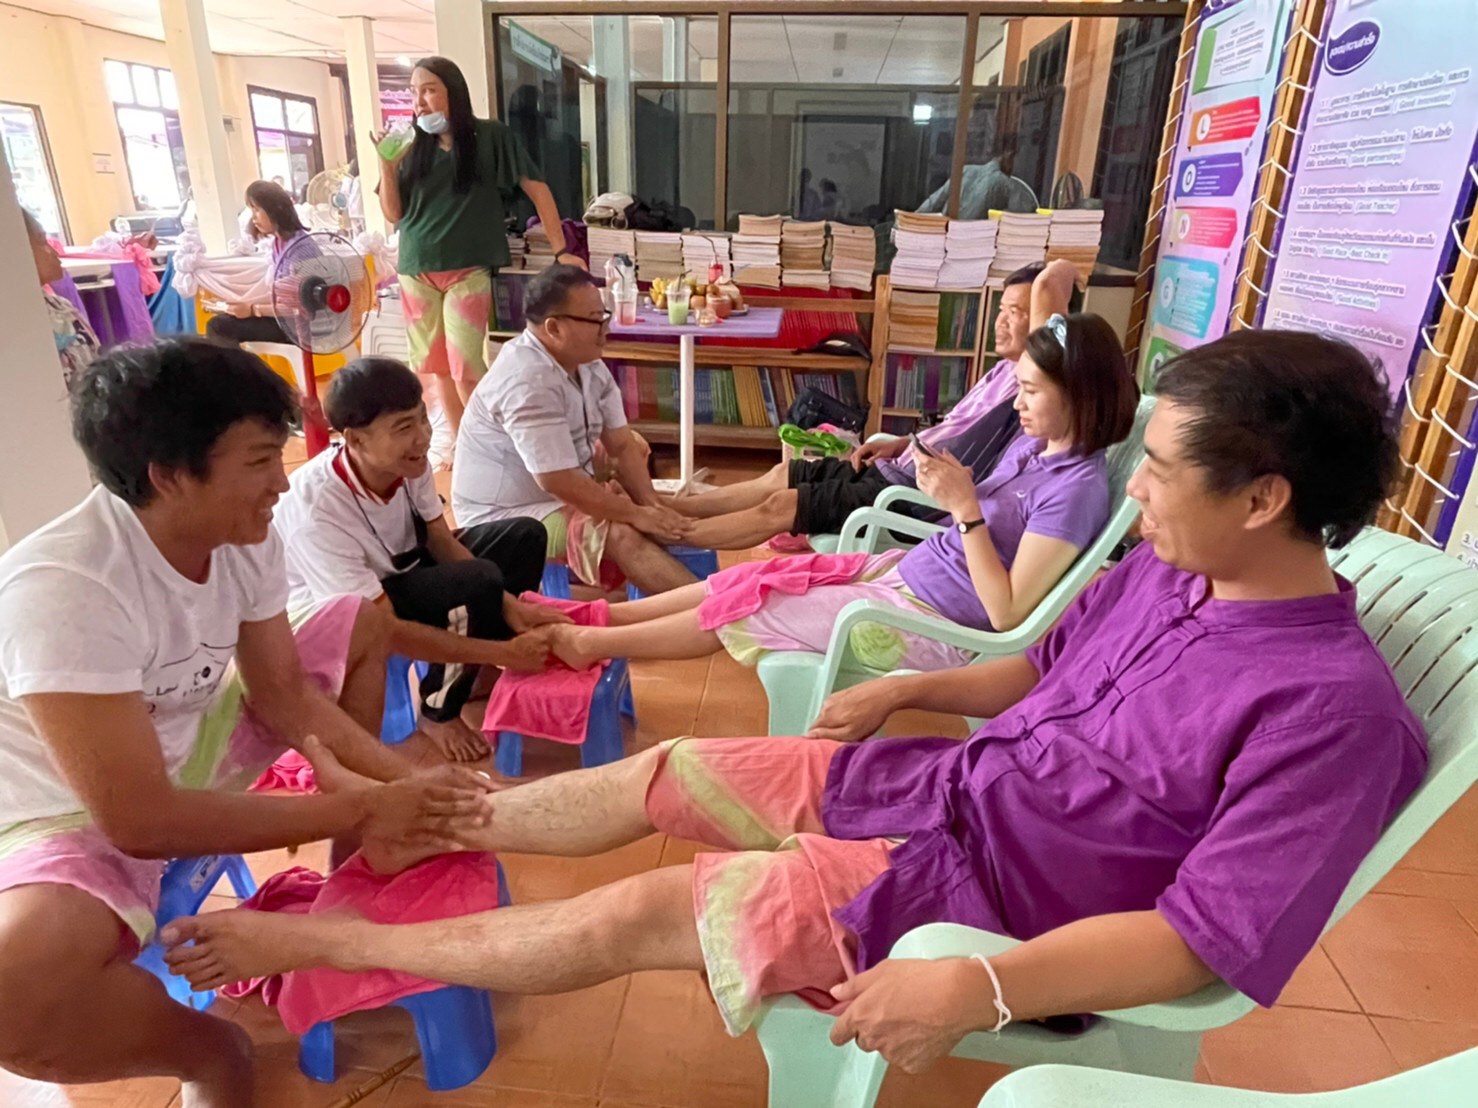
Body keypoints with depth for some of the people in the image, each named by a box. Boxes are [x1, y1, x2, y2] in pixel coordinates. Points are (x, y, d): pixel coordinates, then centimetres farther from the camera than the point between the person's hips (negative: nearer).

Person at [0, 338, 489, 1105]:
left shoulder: (244, 540, -13)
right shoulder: (62, 589, -34)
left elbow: (284, 691, -4)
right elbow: (141, 819, -35)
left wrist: (402, 779, -19)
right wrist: (360, 810, -31)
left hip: (189, 744, 7)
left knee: (360, 622, 3)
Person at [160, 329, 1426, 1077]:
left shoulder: (1335, 712, -22)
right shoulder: (1159, 571, 0)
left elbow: (1207, 938, -24)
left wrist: (984, 987, -33)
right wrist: (908, 689, 10)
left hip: (985, 882, -7)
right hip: (942, 783, 7)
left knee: (633, 916, -12)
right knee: (656, 772, 3)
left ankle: (316, 941, 6)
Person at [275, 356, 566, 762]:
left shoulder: (407, 462, -21)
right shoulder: (317, 513, -36)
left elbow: (442, 540, -7)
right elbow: (386, 629, -33)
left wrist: (508, 605, -20)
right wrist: (502, 652, -33)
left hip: (398, 567, 7)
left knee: (524, 537, -3)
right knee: (478, 584, -30)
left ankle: (480, 673, 7)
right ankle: (440, 711, -5)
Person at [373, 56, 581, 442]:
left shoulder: (490, 137, -2)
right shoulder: (413, 146, 8)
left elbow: (536, 188, -2)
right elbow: (393, 214, 8)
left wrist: (561, 250, -8)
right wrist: (386, 164, -7)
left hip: (467, 270, -5)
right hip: (416, 271, 5)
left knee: (464, 366, -12)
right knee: (435, 366, 8)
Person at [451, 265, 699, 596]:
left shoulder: (587, 361, 0)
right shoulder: (527, 382, -28)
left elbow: (621, 444, -1)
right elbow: (558, 482, -32)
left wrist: (651, 504, -15)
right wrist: (637, 514, -24)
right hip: (507, 516, -10)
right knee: (622, 534, -27)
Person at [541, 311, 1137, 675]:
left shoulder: (1077, 488, -21)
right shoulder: (1034, 445, 5)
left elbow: (1006, 613, -24)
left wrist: (965, 507, -26)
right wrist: (954, 485, -9)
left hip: (933, 626, -8)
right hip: (906, 569, 8)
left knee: (747, 606, -5)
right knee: (755, 577, 2)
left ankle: (587, 643, 12)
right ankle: (594, 618, 13)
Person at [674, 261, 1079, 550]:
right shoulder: (1006, 369, 12)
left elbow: (1051, 281, -32)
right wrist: (900, 444, 11)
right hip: (898, 469, 10)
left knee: (780, 506, -10)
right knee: (784, 474, 11)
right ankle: (670, 511, 16)